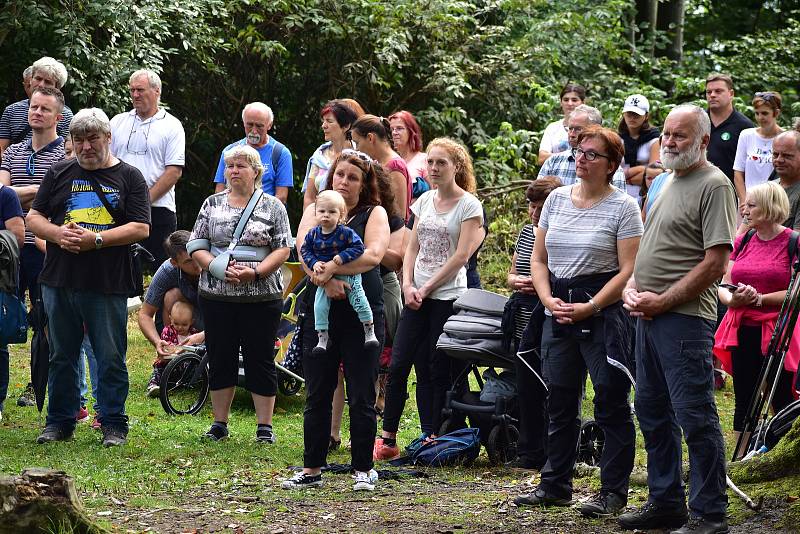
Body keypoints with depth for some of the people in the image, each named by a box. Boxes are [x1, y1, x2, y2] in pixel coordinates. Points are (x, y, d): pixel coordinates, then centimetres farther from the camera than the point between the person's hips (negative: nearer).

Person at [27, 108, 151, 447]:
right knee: (62, 356, 10)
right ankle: (59, 422, 19)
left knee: (110, 358, 0)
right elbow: (33, 218, 11)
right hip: (59, 280, 3)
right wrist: (58, 234, -11)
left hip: (108, 286, -3)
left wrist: (96, 239, -15)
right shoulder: (59, 174, 12)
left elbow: (141, 228, -4)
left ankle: (114, 425, 8)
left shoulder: (128, 177, 3)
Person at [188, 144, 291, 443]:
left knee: (260, 360, 1)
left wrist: (255, 273, -16)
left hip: (261, 297, -2)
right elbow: (196, 247, 5)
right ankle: (219, 423, 16)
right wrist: (221, 270, -12)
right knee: (220, 360, 7)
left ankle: (264, 426, 7)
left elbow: (283, 249, -2)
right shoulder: (212, 205, 9)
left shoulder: (272, 207, 3)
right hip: (216, 296, 2)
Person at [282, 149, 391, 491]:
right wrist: (325, 280, -24)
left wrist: (330, 268, -24)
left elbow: (373, 255, -15)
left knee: (361, 396, -1)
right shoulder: (315, 210, 11)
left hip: (361, 312, -2)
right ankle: (312, 469, 13)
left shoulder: (374, 214, 4)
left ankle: (364, 469, 8)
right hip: (320, 311, 3)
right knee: (317, 395, 6)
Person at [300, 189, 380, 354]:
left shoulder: (345, 232, -14)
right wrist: (314, 263, -13)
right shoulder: (313, 234, -4)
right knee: (320, 306, -5)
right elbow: (305, 250, 4)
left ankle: (370, 333, 9)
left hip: (349, 275, -3)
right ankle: (322, 339, 5)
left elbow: (358, 247, -13)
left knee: (359, 301, -6)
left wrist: (343, 257, -25)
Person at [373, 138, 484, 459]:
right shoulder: (425, 201, 13)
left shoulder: (469, 205, -6)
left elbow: (461, 256, -11)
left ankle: (434, 438, 5)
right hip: (417, 296, 5)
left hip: (448, 297, -5)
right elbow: (412, 247, 13)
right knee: (399, 364, -1)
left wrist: (426, 289, -10)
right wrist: (408, 285, -2)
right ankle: (387, 438, 4)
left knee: (438, 370, -2)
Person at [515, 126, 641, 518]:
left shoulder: (622, 207, -6)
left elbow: (628, 270, -11)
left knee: (610, 403, -2)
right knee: (559, 401, 11)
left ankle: (613, 491, 5)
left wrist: (589, 308, -17)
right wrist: (548, 300, -4)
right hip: (558, 312, 6)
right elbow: (539, 258, 12)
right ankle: (555, 486, 21)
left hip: (604, 312, -6)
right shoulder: (556, 199, 10)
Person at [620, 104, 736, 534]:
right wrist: (632, 287, 6)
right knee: (653, 413, 15)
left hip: (685, 318, -9)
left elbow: (716, 263, -17)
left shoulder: (714, 185, -10)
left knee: (695, 417, -7)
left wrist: (662, 301, -15)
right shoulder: (668, 184, 18)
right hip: (648, 317, 10)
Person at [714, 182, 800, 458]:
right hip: (743, 332, 5)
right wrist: (731, 298, -11)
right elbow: (722, 286, 12)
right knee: (744, 404, 9)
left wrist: (759, 299, -19)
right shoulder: (742, 242, 13)